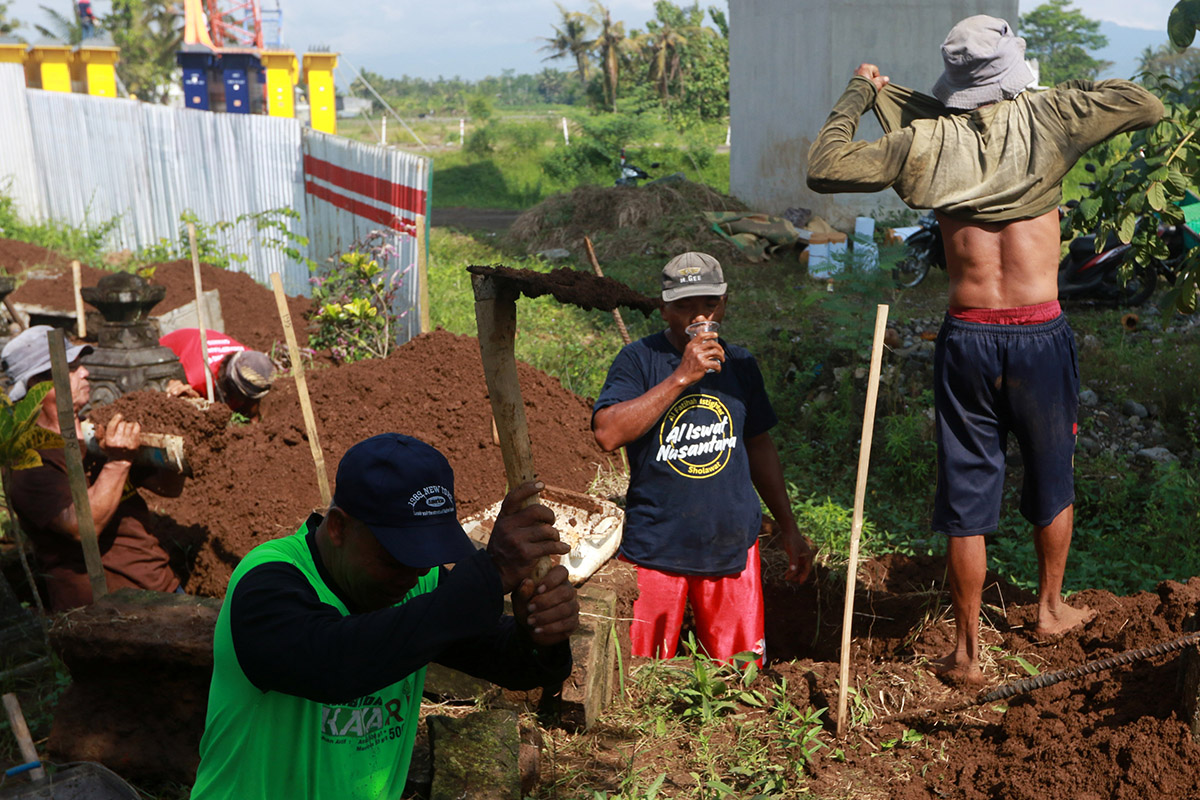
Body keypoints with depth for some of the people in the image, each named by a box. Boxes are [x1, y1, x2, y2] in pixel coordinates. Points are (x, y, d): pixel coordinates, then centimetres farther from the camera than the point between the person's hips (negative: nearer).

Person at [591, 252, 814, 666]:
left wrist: (790, 529, 20)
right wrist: (682, 377, -25)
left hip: (733, 545, 4)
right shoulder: (639, 360, -8)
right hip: (657, 549, -3)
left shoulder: (740, 364, 7)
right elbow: (607, 434, -24)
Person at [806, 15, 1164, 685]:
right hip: (1041, 336, 0)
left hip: (966, 337, 0)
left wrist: (859, 94, 11)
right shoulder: (1047, 119, -1)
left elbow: (824, 170, -2)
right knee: (1054, 479, 22)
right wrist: (1081, 91, 21)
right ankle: (1051, 608, 41)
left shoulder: (927, 139, -2)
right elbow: (1150, 107, 9)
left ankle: (969, 651, 18)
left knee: (967, 495, 9)